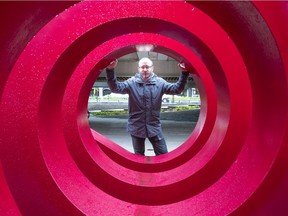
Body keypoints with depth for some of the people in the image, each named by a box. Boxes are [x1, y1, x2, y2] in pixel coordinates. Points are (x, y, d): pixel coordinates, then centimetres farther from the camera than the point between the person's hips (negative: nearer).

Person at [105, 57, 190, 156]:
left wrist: (184, 73, -26)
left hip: (154, 126, 1)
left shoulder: (160, 82, -2)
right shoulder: (132, 82, -6)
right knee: (139, 155, 16)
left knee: (163, 153, 9)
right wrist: (110, 70, -34)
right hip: (136, 127, 0)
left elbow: (177, 89, -10)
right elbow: (115, 87, -18)